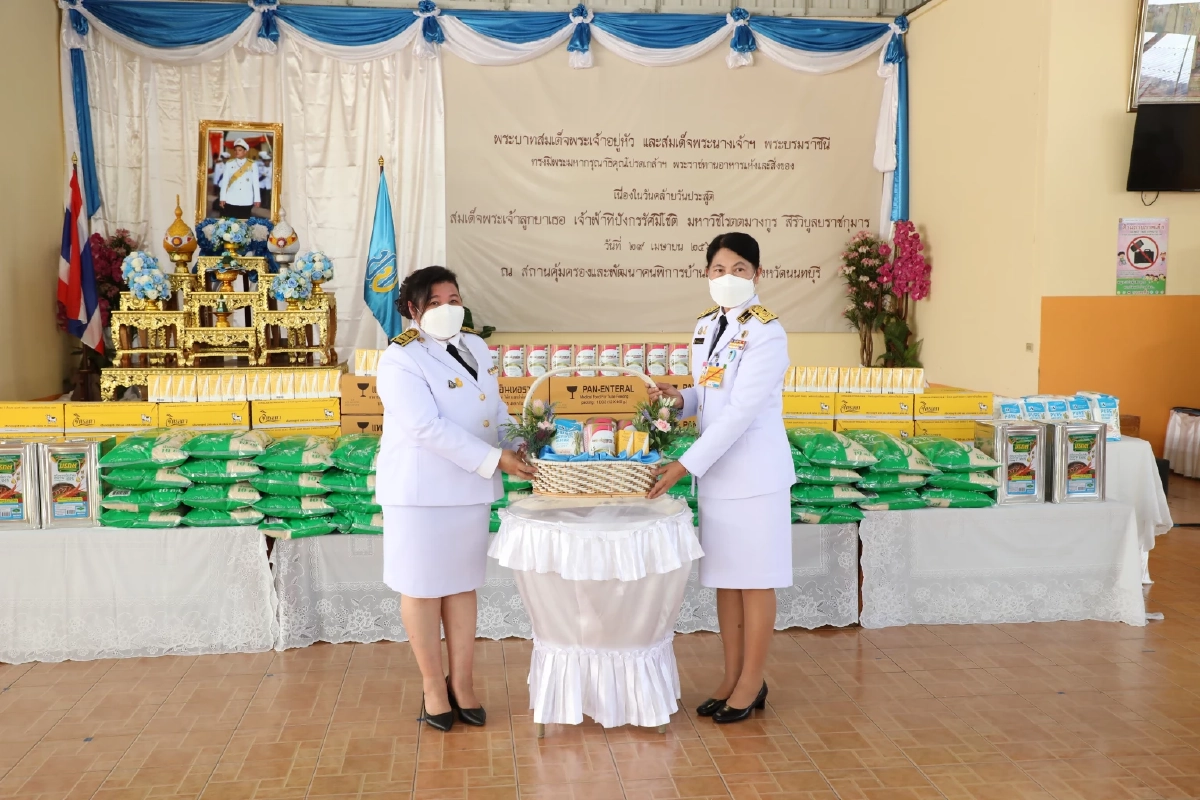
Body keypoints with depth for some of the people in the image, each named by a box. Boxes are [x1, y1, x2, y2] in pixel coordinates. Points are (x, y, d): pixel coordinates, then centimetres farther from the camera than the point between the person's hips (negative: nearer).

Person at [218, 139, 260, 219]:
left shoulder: (252, 165, 3)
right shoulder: (229, 163, 4)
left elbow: (255, 183, 3)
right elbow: (224, 181, 4)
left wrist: (257, 199, 0)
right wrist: (222, 198, 0)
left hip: (246, 201, 0)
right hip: (230, 200, 0)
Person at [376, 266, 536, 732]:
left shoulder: (476, 348, 10)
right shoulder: (401, 360, -13)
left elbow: (496, 409, 13)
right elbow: (429, 428, -23)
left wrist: (519, 446, -6)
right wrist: (494, 459, -25)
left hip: (470, 487, 6)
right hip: (421, 490, -6)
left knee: (463, 584, 12)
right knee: (423, 588, 5)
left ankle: (462, 684, 23)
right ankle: (433, 687, 19)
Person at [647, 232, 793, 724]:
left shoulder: (767, 333, -15)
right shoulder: (705, 327, 8)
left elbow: (740, 411, -21)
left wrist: (686, 465, -23)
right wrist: (680, 398, -4)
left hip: (755, 474, -7)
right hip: (716, 473, 7)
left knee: (755, 580, 4)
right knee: (724, 578, 13)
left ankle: (752, 684, 17)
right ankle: (732, 678, 26)